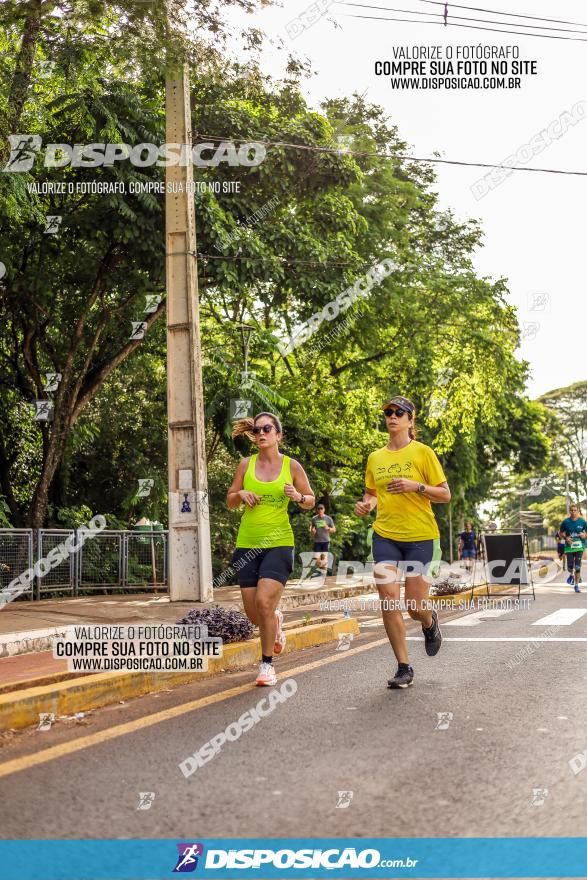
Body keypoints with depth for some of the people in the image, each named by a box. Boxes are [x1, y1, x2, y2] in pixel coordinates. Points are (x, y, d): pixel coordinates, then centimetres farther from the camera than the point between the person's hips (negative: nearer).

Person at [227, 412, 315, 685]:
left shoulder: (292, 466, 0)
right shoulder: (246, 464, 4)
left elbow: (311, 501, 9)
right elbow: (230, 502, 12)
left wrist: (298, 497, -12)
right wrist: (241, 494, -10)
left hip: (279, 543, -3)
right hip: (247, 544, 3)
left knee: (264, 603, -18)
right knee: (253, 613, 4)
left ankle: (267, 664, 2)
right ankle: (276, 622, 41)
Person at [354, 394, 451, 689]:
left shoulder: (423, 452, -2)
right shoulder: (375, 457, 10)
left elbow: (445, 495, -2)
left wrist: (416, 486, -18)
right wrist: (366, 504, -1)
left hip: (420, 536, -3)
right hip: (384, 535, 3)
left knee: (415, 607, -1)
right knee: (388, 600, -8)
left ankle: (430, 622, 38)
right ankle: (404, 668, 6)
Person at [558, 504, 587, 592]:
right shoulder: (565, 522, 0)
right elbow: (561, 532, 9)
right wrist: (566, 537, -9)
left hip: (579, 546, -1)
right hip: (569, 546, 1)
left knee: (577, 567, -5)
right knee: (570, 566, -1)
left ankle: (577, 585, 7)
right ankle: (571, 575, 35)